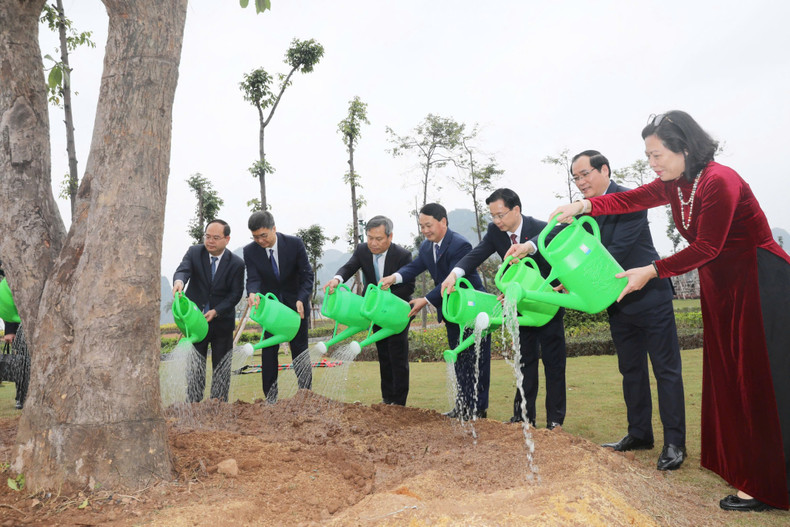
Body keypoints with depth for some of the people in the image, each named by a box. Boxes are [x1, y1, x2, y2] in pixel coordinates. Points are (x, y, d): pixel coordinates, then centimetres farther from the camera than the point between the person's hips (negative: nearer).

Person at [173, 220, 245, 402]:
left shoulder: (236, 264, -8)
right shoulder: (194, 252, -4)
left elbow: (235, 293, -9)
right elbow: (183, 269, -22)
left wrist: (216, 311, -21)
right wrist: (179, 281, -47)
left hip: (222, 321, 0)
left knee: (221, 367, 8)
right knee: (194, 366, 2)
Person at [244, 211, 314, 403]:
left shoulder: (295, 243, -16)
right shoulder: (250, 251, -11)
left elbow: (307, 275, -12)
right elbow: (253, 279, -16)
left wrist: (301, 300, -26)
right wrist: (252, 294, -40)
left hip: (296, 304, -1)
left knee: (300, 350, 4)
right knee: (268, 350, -1)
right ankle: (270, 398, 7)